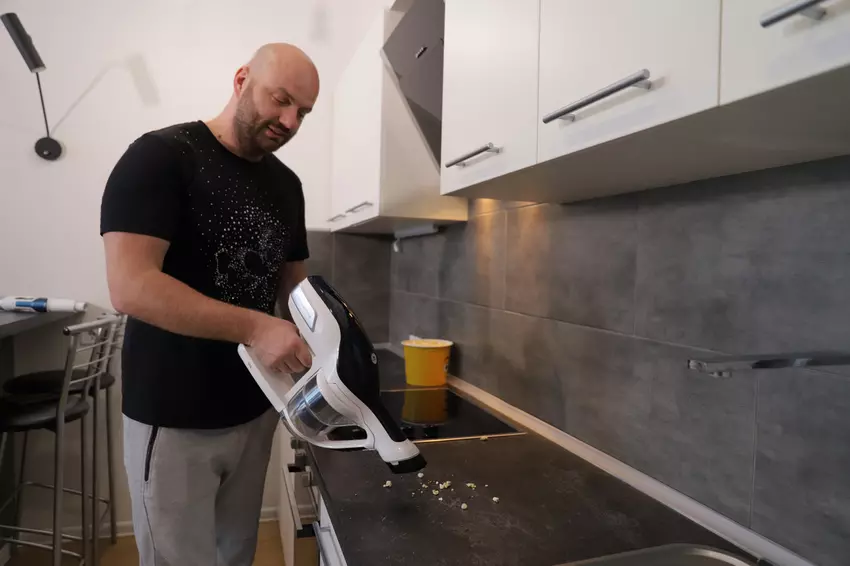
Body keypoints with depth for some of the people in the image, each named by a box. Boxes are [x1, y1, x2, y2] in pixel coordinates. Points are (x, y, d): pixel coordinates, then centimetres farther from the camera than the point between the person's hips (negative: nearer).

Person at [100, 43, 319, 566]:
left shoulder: (287, 184, 7)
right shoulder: (160, 156, -13)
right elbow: (131, 287, -23)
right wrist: (255, 328, -29)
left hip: (256, 408, 6)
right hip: (174, 418, -6)